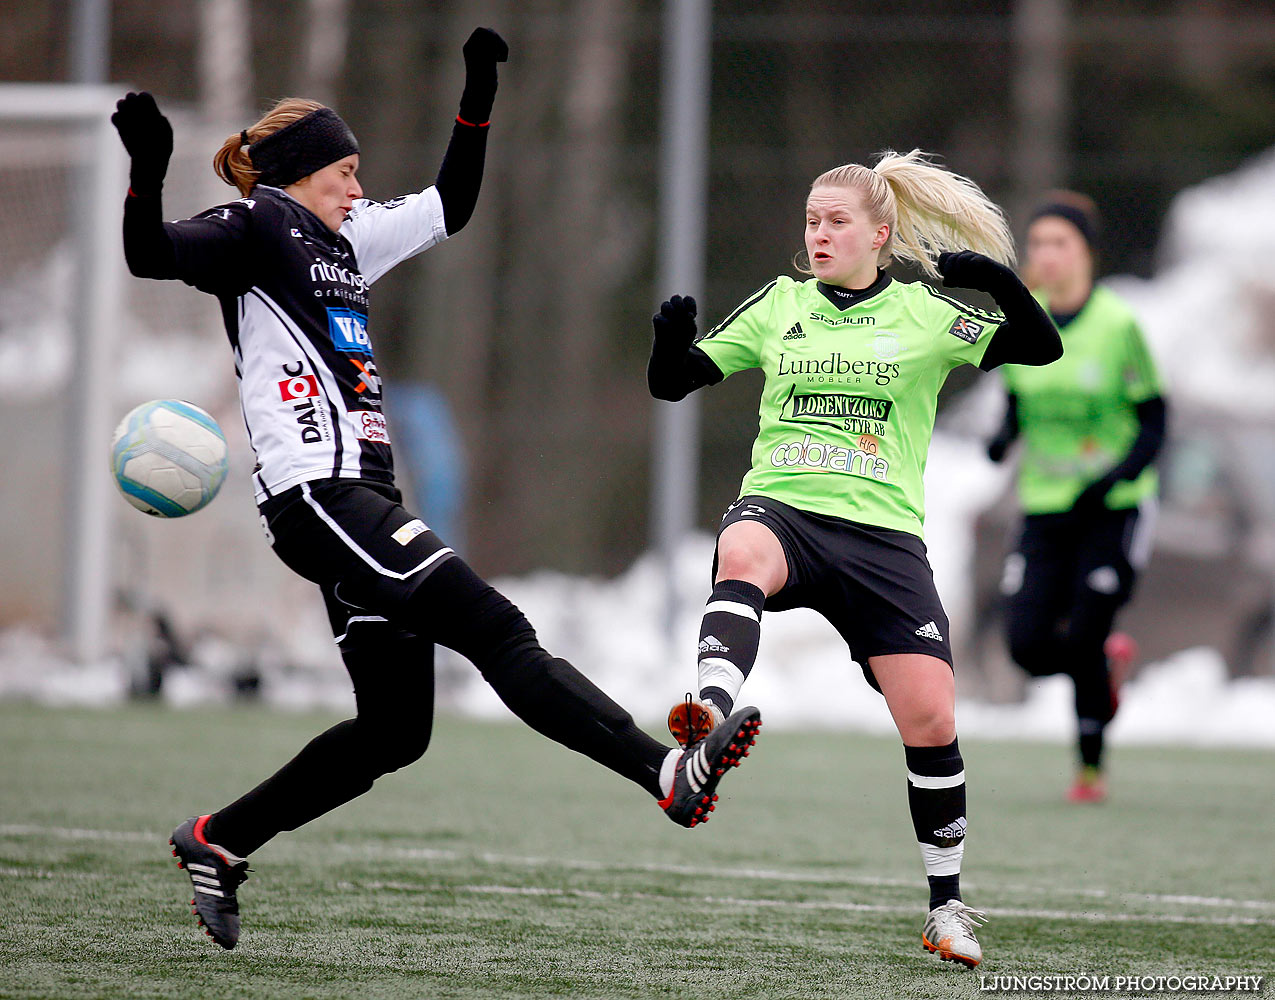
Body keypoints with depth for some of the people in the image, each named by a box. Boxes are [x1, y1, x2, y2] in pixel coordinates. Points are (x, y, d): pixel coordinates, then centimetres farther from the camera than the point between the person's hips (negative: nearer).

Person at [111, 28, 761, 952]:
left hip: (361, 505, 10)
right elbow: (151, 254, -19)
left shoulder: (343, 238, 23)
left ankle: (219, 842, 18)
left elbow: (450, 207, 34)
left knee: (394, 729, 9)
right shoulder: (255, 229, -2)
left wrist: (478, 99, 25)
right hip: (318, 493, -10)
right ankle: (670, 775, -29)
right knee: (497, 632, -19)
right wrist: (148, 170, -37)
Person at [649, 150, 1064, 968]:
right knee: (742, 557, -38)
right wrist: (672, 344, -10)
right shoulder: (779, 305, 13)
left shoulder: (924, 315, 8)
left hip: (882, 531, 0)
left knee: (932, 722, -7)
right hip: (780, 506, 0)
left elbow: (1041, 348, 1)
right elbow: (674, 382, 12)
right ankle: (710, 710, -61)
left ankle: (947, 902, 11)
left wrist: (1002, 282, -16)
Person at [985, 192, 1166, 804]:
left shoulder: (1119, 326, -11)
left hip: (1114, 508, -4)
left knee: (1083, 645, -11)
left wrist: (1112, 479, -24)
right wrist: (1002, 439, -9)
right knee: (1028, 647, -8)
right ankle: (1110, 660, 26)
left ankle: (1091, 769, 12)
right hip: (1045, 508, 4)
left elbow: (1153, 427, -8)